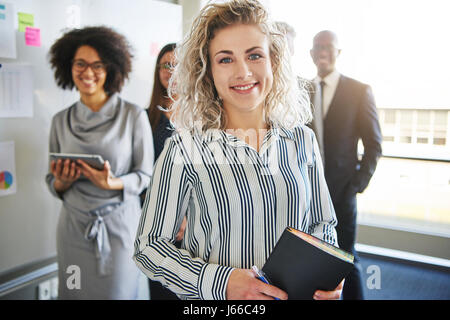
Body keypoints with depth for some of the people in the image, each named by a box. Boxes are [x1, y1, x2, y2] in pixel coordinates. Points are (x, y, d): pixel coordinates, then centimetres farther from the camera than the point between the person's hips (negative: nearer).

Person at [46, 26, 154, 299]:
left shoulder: (133, 115, -7)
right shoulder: (61, 121, 4)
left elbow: (145, 174, -3)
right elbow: (53, 184, 10)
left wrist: (113, 183, -21)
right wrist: (62, 181, -13)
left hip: (120, 225, -3)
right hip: (74, 226, 3)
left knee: (118, 293, 8)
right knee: (74, 292, 14)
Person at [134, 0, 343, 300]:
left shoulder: (302, 140, -5)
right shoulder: (186, 149, -16)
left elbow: (322, 224, 6)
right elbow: (149, 244, -12)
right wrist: (218, 281, -25)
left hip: (294, 293, 4)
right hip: (212, 299, -3)